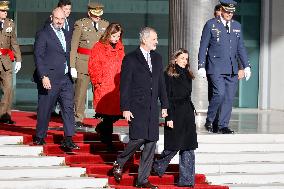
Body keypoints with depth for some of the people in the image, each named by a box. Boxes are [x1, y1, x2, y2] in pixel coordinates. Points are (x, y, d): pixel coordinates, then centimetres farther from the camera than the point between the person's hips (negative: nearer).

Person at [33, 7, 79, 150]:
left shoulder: (66, 35, 16)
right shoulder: (43, 34, -5)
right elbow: (38, 57, -11)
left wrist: (70, 73, 12)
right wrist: (43, 76, -18)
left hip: (65, 79, 6)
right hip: (49, 79, -6)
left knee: (68, 107, -4)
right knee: (45, 109, 3)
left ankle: (68, 139, -7)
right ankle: (40, 137, 18)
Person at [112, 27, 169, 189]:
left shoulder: (157, 58, 14)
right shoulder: (131, 59, -4)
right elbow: (125, 85, -6)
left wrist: (164, 105, 13)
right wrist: (125, 108, -11)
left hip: (153, 108, 6)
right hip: (137, 106, -6)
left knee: (151, 142, 2)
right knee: (138, 138, -15)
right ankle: (119, 163, 12)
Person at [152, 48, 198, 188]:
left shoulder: (187, 75, 14)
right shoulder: (169, 75, -7)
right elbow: (167, 98, -11)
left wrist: (191, 112, 16)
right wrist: (169, 118, -17)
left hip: (188, 114, 7)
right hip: (175, 114, -7)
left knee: (188, 148, 2)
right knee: (174, 146, -3)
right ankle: (158, 166, 23)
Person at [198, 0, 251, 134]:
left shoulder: (236, 26, 13)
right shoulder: (211, 25, 0)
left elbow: (241, 48, 18)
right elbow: (203, 47, 0)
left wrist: (246, 66, 10)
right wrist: (201, 66, -6)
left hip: (232, 68, 5)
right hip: (216, 67, -5)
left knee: (229, 97, 0)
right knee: (220, 93, -17)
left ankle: (223, 126, 8)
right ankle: (209, 121, 1)